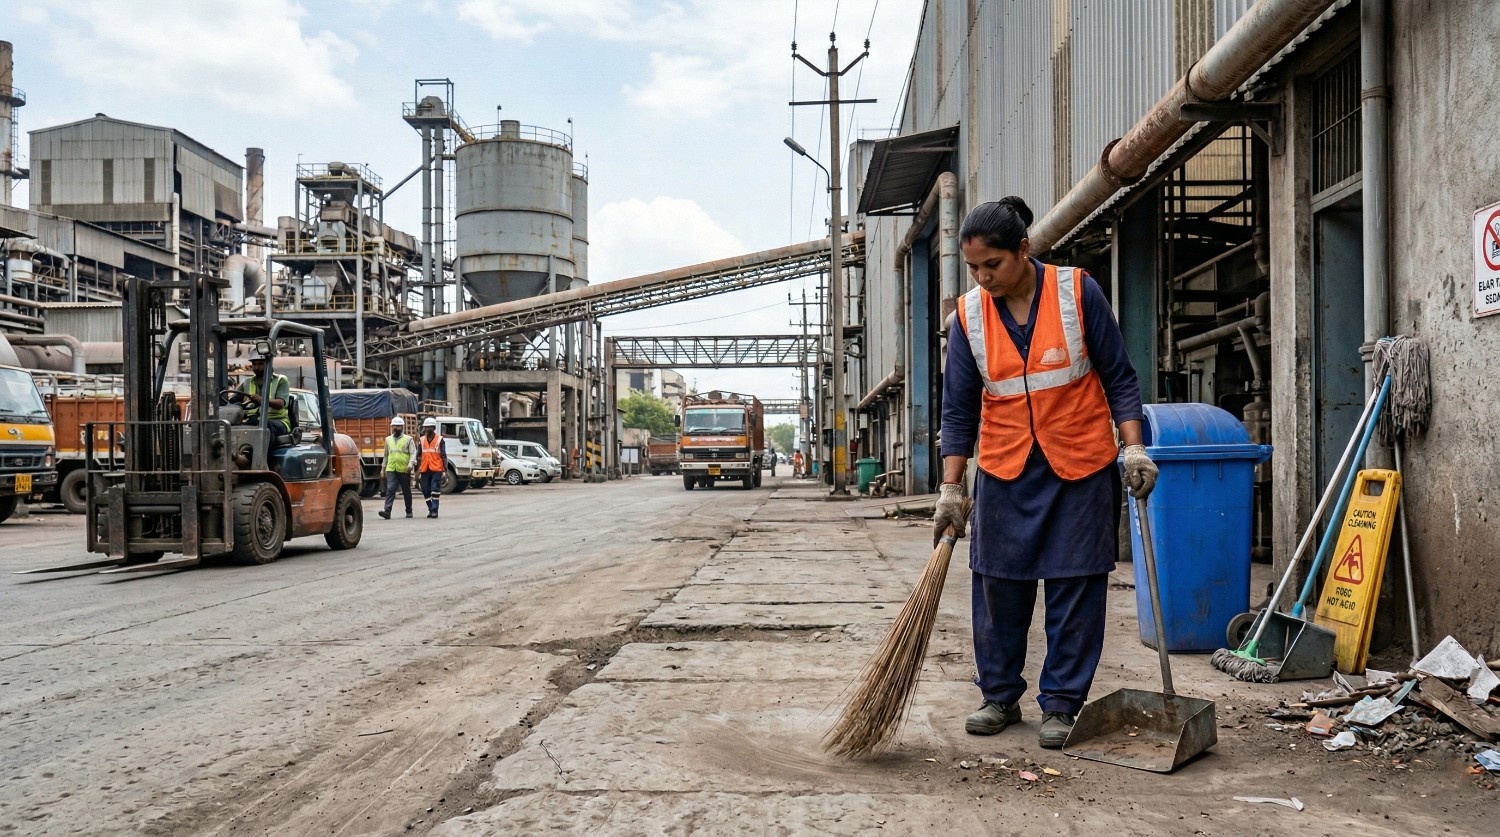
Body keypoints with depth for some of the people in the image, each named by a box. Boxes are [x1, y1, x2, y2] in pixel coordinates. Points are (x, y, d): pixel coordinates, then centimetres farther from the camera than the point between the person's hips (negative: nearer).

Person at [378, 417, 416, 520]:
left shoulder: (408, 439, 4)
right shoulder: (388, 439, 16)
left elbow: (413, 453, -4)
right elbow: (386, 455, 23)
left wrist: (411, 463, -21)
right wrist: (384, 468, 20)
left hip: (404, 470, -2)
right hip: (391, 470, 2)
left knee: (406, 492, 8)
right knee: (390, 489, -13)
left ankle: (409, 511, 19)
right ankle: (387, 511, -21)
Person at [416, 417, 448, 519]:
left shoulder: (439, 440, 1)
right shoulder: (422, 440, 12)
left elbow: (444, 456, -1)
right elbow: (419, 456, 13)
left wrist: (446, 469, -7)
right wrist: (418, 469, 7)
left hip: (436, 469, -4)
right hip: (425, 470, 4)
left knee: (435, 490, -8)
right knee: (425, 491, 6)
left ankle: (434, 510, -4)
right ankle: (430, 509, 19)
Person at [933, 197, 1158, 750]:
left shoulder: (1077, 292, -9)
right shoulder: (969, 316, -3)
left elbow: (1118, 378, -3)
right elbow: (959, 410, 1)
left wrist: (1133, 449, -10)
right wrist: (950, 489, -3)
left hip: (1081, 467, -2)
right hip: (1005, 471, 3)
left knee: (1075, 588, 3)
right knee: (997, 586, 7)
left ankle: (1061, 705, 15)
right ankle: (1000, 697, 22)